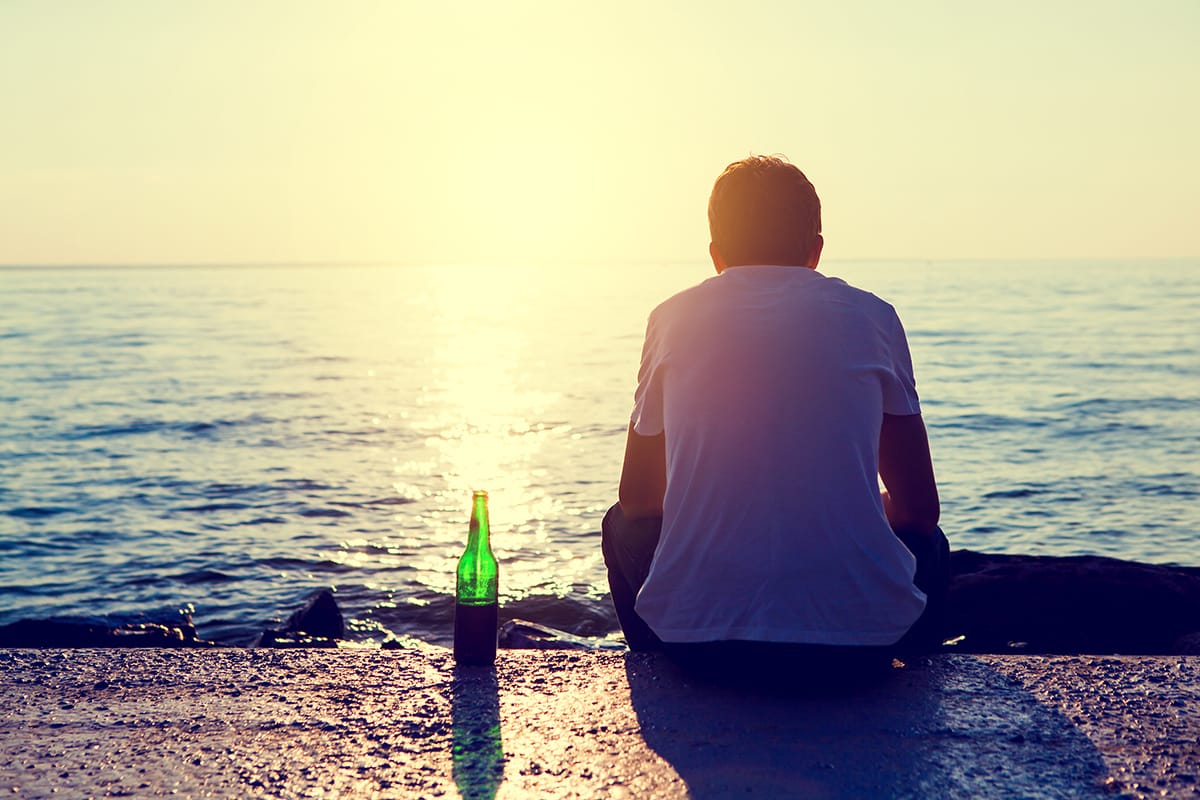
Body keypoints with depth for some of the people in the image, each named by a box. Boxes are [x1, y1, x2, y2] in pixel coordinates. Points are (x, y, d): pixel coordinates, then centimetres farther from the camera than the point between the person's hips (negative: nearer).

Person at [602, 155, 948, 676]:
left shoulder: (674, 317, 8)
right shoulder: (870, 316, 6)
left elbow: (638, 496, 17)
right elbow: (919, 507, 11)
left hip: (693, 632, 1)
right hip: (859, 637, 0)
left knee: (624, 526, 33)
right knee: (927, 544, 33)